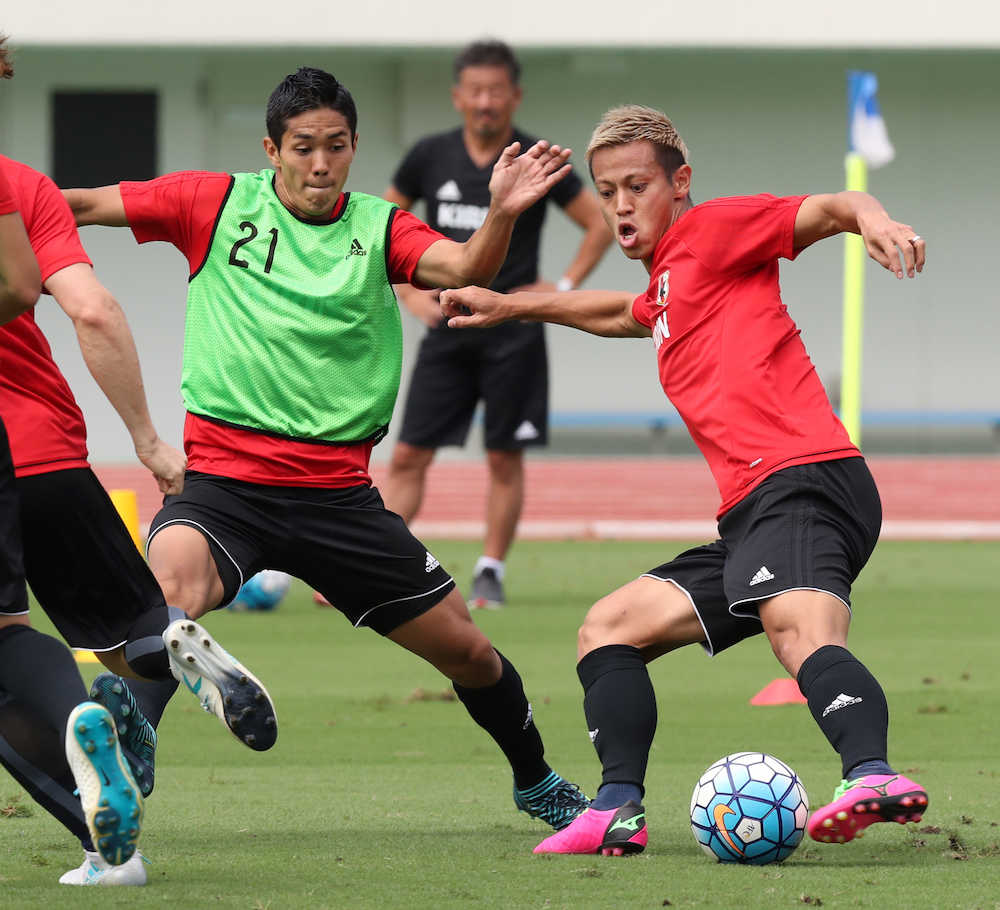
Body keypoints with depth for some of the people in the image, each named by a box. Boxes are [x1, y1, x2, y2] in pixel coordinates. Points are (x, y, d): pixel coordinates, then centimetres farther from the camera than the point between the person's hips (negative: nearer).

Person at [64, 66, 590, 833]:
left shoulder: (379, 228, 3)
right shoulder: (216, 204, 1)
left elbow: (462, 268, -15)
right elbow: (84, 206, 1)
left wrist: (502, 216, -36)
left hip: (336, 490, 2)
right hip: (222, 479, -2)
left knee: (464, 647, 10)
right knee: (170, 595, -37)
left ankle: (536, 781, 36)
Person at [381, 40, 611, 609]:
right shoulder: (430, 157, 3)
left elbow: (601, 223, 3)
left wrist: (564, 287, -5)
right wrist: (408, 292, 3)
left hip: (514, 336, -2)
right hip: (448, 331, 2)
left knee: (505, 459, 1)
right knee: (409, 457, -2)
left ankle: (491, 573, 13)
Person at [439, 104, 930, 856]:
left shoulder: (713, 230, 5)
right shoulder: (668, 283, 30)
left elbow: (829, 208, -8)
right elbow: (625, 314, 55)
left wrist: (873, 221, -31)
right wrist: (514, 307, 62)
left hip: (802, 482, -10)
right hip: (751, 520, 10)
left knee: (801, 630, -36)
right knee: (610, 629, 14)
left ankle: (872, 776, -59)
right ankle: (618, 811, 4)